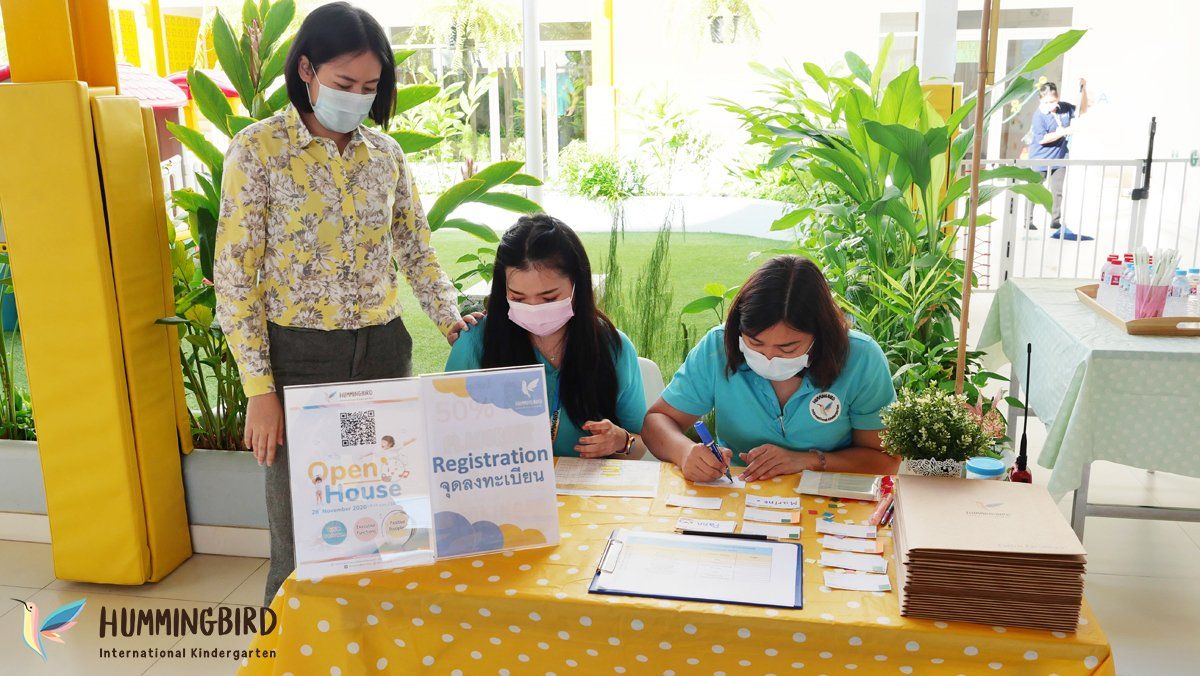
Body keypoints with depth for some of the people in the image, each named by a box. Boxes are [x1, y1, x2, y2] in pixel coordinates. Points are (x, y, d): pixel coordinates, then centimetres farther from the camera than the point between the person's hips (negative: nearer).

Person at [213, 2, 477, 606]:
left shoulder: (385, 152, 7)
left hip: (384, 350, 4)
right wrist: (260, 390, -10)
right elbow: (234, 274, -7)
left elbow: (415, 248, 16)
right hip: (298, 356, -3)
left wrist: (451, 318, 1)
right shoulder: (258, 148, -5)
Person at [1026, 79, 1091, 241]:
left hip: (1059, 158, 5)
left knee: (1058, 191, 10)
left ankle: (1056, 220, 20)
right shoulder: (1039, 115, -17)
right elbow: (1042, 139, -22)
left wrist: (1083, 90, 2)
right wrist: (1063, 132, -23)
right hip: (1040, 159, -5)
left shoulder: (1064, 108, 0)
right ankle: (1028, 220, 13)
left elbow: (1082, 110, 14)